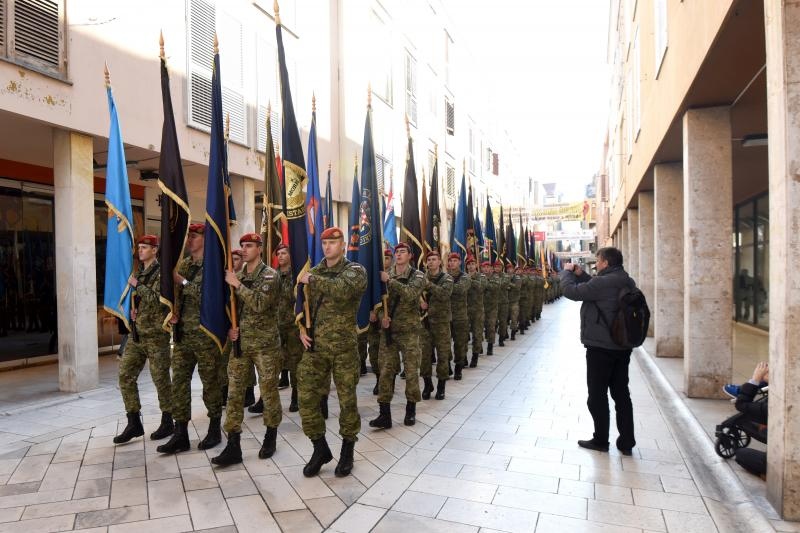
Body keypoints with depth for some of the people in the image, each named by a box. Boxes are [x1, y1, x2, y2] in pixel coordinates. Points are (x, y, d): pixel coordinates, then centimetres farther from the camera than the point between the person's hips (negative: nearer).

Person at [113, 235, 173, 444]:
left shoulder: (161, 273, -9)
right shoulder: (139, 273, 15)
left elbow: (159, 301, -21)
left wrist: (137, 286, -15)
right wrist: (133, 309, 5)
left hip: (156, 335, -8)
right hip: (136, 334, 8)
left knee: (161, 379, 0)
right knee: (125, 376, 6)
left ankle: (167, 422, 15)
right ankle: (134, 423, 15)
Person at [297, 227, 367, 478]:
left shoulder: (355, 270, -3)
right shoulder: (313, 272, 12)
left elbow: (342, 290, -26)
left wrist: (312, 279, -18)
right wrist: (302, 329, 0)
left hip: (343, 346, -4)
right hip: (315, 345, 5)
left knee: (347, 398, 5)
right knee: (306, 396, 3)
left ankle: (347, 450, 25)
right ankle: (320, 448, 22)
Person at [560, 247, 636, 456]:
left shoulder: (603, 282, -21)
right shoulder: (627, 282, 8)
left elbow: (571, 291, -16)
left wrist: (567, 271, 0)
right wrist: (580, 274, 11)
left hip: (600, 347, -8)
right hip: (622, 346, 8)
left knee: (597, 395, 6)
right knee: (621, 394, 13)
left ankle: (601, 440, 16)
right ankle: (626, 442, 18)